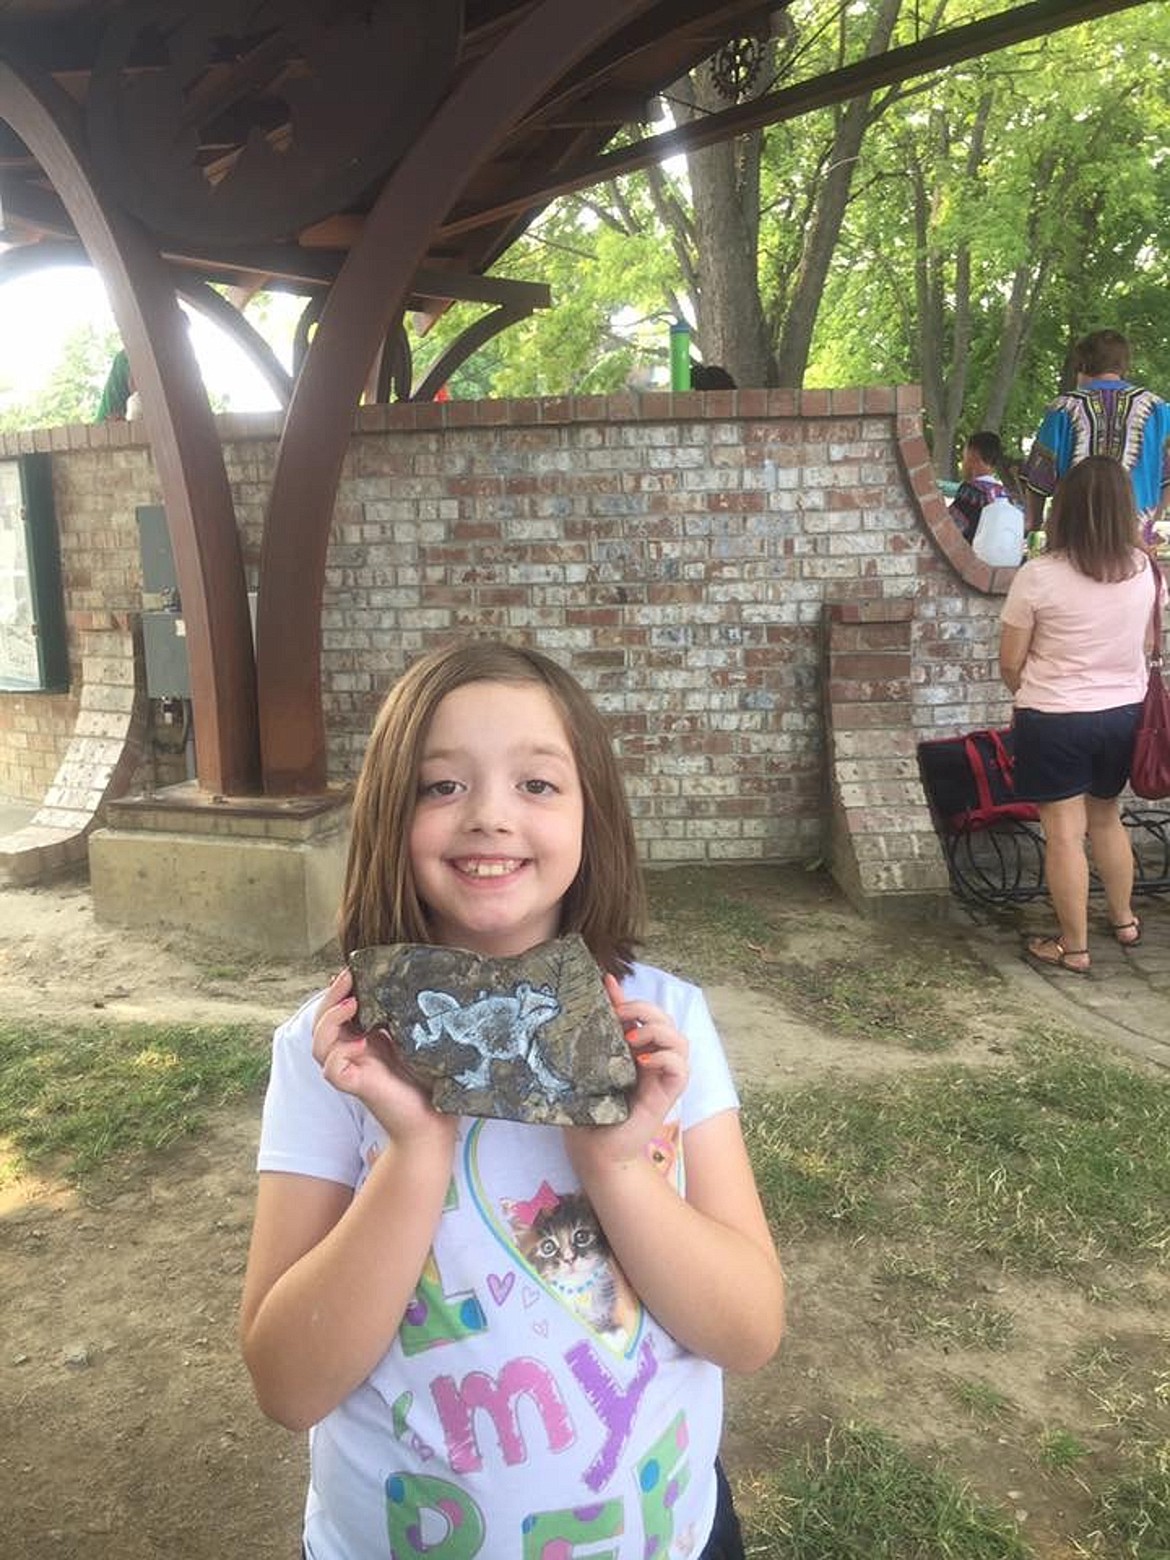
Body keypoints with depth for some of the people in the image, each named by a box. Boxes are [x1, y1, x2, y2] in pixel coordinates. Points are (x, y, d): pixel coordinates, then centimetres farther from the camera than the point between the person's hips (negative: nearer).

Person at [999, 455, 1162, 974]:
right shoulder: (1144, 570, -3)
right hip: (1124, 713, 5)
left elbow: (1010, 663, -9)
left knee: (1064, 833, 4)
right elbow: (1146, 644, 12)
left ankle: (1074, 947, 14)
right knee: (1106, 818, 24)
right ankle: (1123, 918, 39)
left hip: (1055, 721, -5)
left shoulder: (1039, 575, -17)